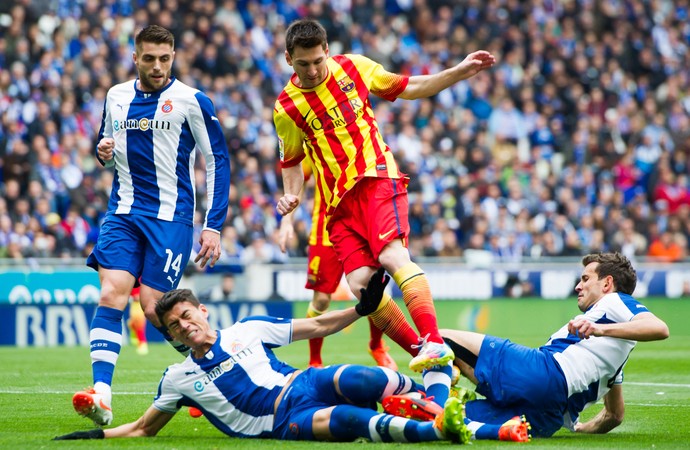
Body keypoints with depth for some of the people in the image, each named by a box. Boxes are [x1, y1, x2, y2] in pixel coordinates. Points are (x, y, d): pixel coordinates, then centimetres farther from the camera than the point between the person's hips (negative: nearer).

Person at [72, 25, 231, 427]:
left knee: (154, 306, -8)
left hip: (171, 216, -4)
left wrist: (214, 226, -8)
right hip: (124, 213, 4)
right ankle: (101, 395, -23)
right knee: (111, 294, -14)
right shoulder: (117, 97, 10)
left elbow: (218, 161, -3)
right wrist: (103, 151, -1)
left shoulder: (191, 102, -5)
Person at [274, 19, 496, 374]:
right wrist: (290, 196, 0)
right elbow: (292, 161, 18)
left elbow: (406, 88, 16)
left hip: (377, 178, -2)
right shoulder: (286, 110, 3)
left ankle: (434, 343, -36)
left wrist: (460, 72, 9)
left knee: (392, 255, -27)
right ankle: (420, 352, -7)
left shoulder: (353, 68, 3)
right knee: (360, 283, -15)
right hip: (338, 200, 2)